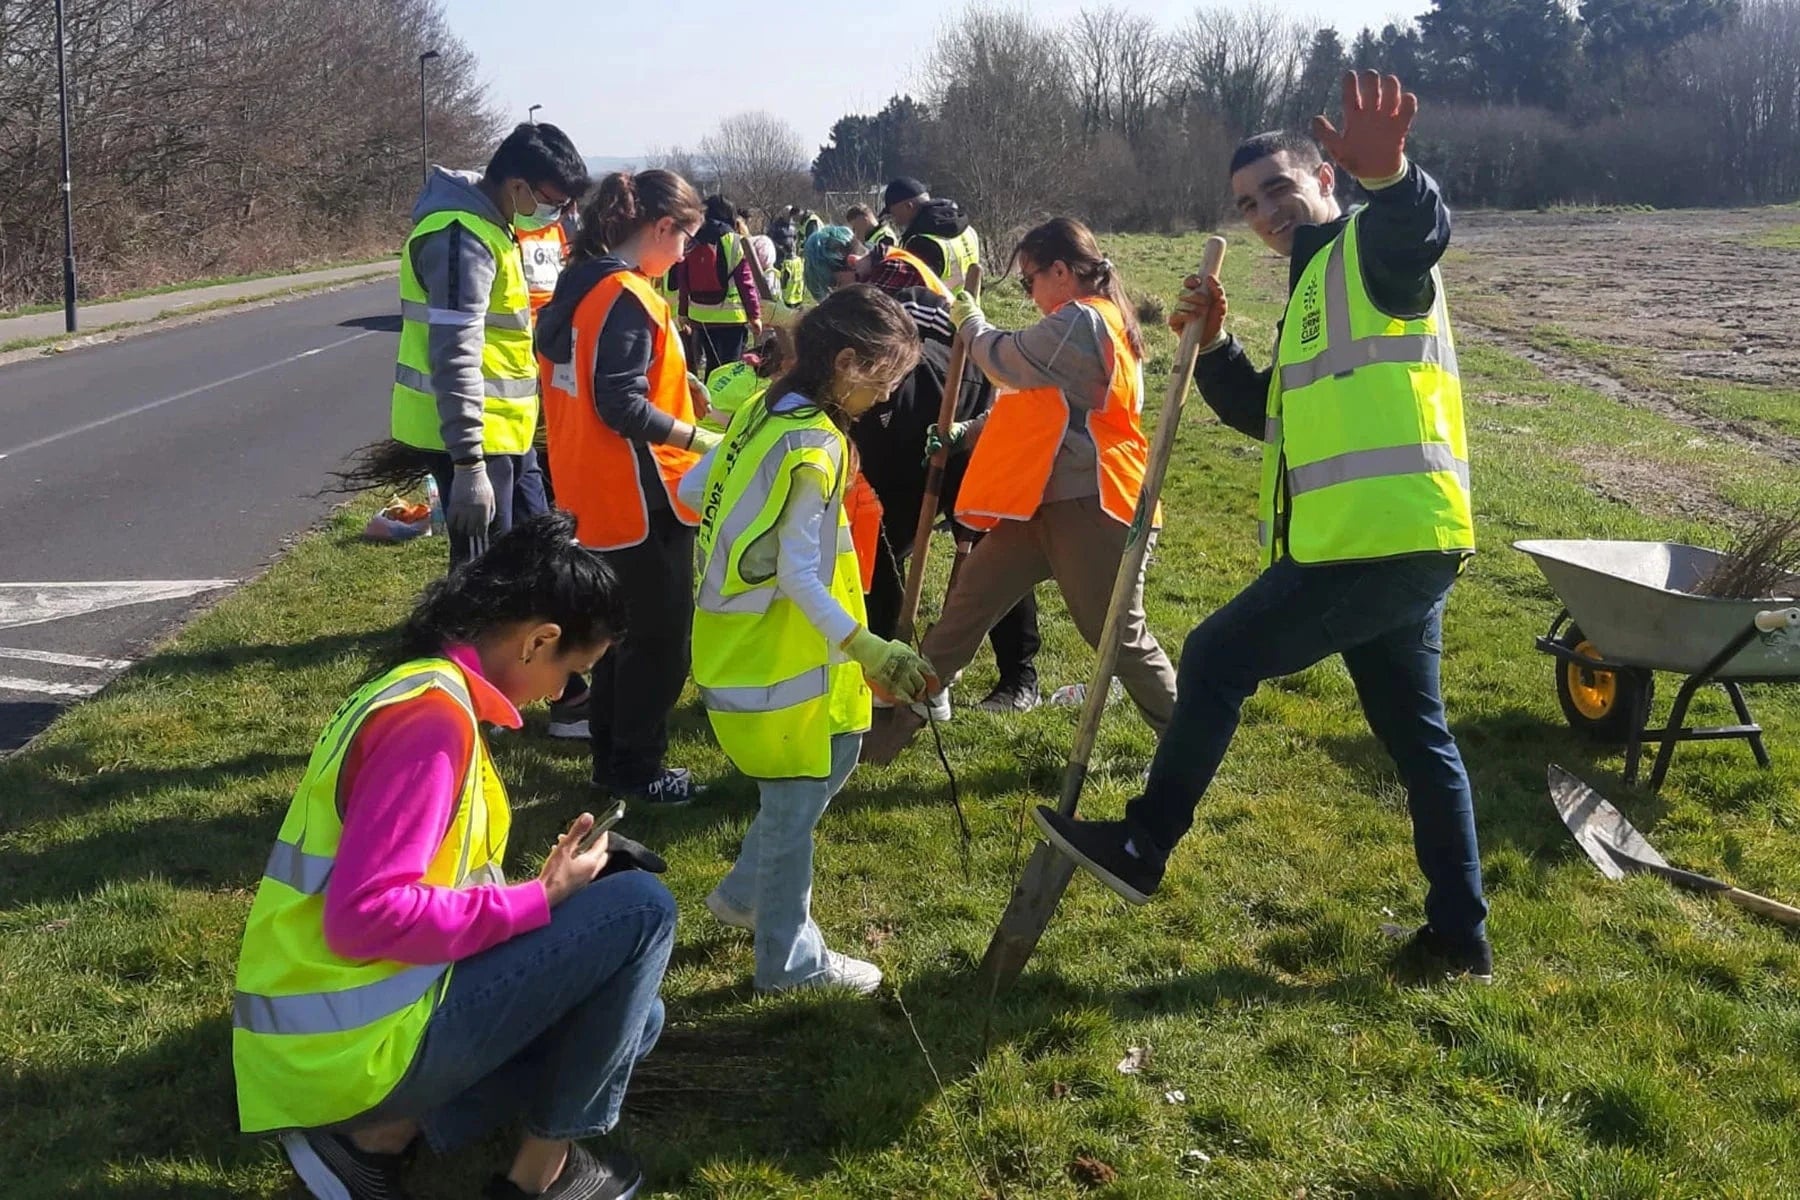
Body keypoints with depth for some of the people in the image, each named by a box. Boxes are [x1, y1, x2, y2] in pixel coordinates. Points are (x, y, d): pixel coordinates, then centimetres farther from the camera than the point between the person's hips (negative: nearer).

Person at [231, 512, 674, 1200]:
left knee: (630, 1019, 19)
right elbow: (365, 916, -26)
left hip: (343, 1032, 10)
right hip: (358, 1048, -10)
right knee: (641, 909, -8)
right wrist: (540, 901, -15)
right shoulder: (433, 712, -19)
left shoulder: (423, 692, 12)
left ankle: (380, 1133, 8)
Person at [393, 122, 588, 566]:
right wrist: (469, 463, -28)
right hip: (465, 431, -10)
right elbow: (455, 358, -26)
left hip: (495, 426, 10)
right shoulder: (463, 237, -21)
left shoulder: (485, 223, 12)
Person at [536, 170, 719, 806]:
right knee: (662, 634, 5)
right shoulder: (629, 297, -20)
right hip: (639, 495, -10)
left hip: (594, 490, 10)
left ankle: (611, 754, 31)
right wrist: (703, 440, -18)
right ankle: (637, 767, 15)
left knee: (621, 626, 21)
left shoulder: (578, 283, 8)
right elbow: (622, 408, -25)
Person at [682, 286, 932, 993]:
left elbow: (692, 492, 12)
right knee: (795, 796, 3)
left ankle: (745, 895, 32)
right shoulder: (815, 446, -22)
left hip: (742, 636, 9)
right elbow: (799, 576, -25)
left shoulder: (764, 411, 4)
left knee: (832, 755, 20)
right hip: (774, 650, -9)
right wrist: (863, 648, -31)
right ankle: (788, 959, 17)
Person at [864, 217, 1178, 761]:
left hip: (1086, 505, -10)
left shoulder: (1081, 321, -14)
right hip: (1044, 500, 10)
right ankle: (894, 725, 13)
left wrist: (969, 321, 9)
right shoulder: (1088, 324, 19)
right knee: (966, 606, 8)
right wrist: (964, 435, 11)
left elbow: (1008, 362, -10)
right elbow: (1034, 405, 20)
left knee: (1120, 638, 1)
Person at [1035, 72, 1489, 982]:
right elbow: (1269, 416, 25)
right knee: (1416, 736, 15)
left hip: (1384, 539, -11)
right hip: (1393, 542, 11)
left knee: (1218, 658, -2)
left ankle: (1144, 847, 11)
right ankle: (1460, 933, 25)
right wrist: (1212, 346, 8)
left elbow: (1422, 226, -30)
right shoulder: (1316, 291, 25)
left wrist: (1389, 173, -53)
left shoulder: (1374, 250, -4)